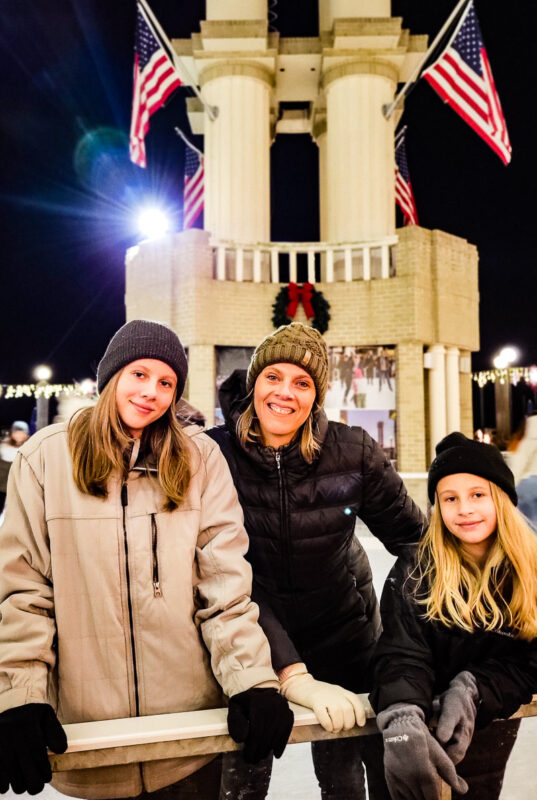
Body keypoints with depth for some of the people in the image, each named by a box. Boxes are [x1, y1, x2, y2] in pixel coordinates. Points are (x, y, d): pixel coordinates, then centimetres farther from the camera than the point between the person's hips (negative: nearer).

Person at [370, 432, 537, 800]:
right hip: (425, 720, -1)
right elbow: (402, 655, -25)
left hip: (490, 724, 2)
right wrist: (402, 723, -45)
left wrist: (472, 692, -28)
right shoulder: (414, 571, -17)